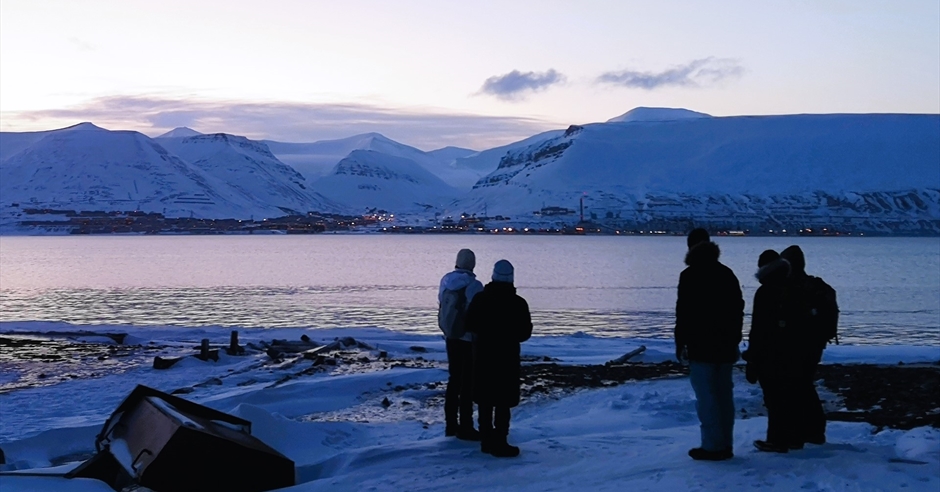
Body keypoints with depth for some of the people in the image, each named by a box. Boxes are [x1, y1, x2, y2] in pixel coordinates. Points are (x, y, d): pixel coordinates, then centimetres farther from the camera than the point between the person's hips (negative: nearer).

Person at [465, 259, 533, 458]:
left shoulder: (480, 299, -2)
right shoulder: (518, 303, -11)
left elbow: (470, 325, 5)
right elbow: (525, 333, -6)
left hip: (483, 355, 4)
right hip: (507, 357, -4)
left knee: (485, 400, 12)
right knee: (503, 402, 0)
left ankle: (487, 440, 17)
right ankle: (499, 443, -2)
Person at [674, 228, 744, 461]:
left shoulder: (690, 275, -9)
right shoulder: (727, 273, 12)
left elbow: (683, 312, -13)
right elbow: (738, 308, 16)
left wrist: (680, 343, -6)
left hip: (701, 346, -7)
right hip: (726, 345, 7)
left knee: (706, 396, -5)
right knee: (724, 394, 11)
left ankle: (712, 446, -6)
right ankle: (726, 445, 15)